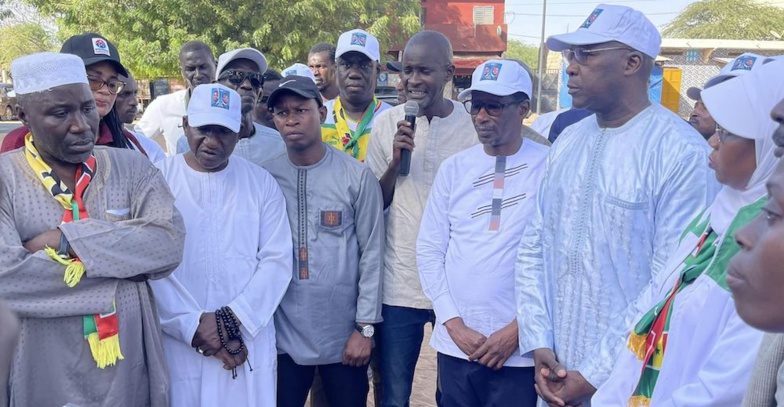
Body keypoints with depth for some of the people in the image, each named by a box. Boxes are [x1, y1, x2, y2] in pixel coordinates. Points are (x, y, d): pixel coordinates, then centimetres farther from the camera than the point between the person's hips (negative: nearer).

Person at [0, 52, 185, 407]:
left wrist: (66, 240, -20)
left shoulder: (131, 167, 0)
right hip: (47, 375, -2)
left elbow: (169, 243, -14)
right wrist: (122, 268, -15)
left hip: (131, 365, 2)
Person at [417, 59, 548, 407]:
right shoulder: (454, 167, 5)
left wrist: (518, 329, -9)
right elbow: (429, 250, 4)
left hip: (520, 351, -3)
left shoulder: (550, 167, -5)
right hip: (455, 345, 4)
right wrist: (454, 324, -4)